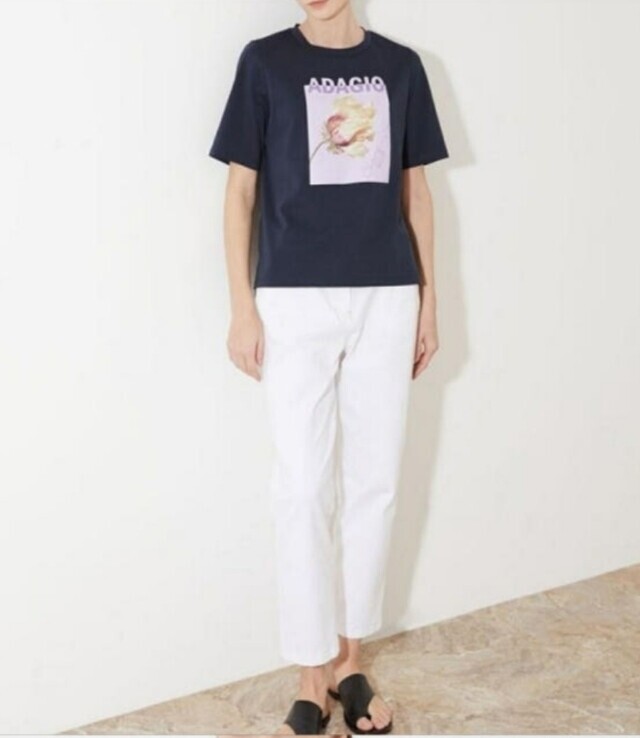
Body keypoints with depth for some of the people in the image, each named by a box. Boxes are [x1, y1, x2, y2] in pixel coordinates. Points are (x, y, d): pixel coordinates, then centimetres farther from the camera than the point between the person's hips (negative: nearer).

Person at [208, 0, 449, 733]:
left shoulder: (400, 64, 9)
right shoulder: (265, 60, 2)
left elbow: (415, 189, 12)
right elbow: (240, 189, 1)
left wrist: (430, 298, 8)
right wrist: (242, 307, -5)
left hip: (388, 298, 3)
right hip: (295, 299, -2)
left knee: (374, 482, 6)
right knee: (303, 488, -2)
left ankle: (350, 659, 21)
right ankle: (313, 677, 10)